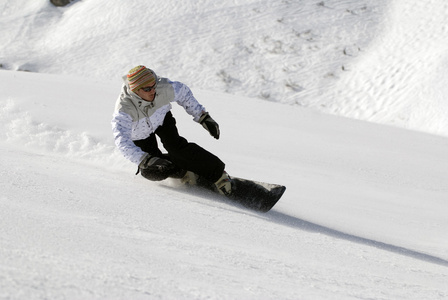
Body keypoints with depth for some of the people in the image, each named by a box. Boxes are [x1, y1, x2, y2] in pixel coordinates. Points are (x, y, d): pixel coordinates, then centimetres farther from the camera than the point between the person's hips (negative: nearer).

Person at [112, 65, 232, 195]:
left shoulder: (163, 88, -33)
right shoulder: (123, 110, -43)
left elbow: (183, 93, -11)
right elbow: (123, 142, -53)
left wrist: (203, 117, -11)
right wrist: (146, 160, -66)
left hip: (161, 119, 1)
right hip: (138, 134, -1)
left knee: (176, 147, -25)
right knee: (152, 172, -16)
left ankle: (217, 174, -15)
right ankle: (184, 171, 10)